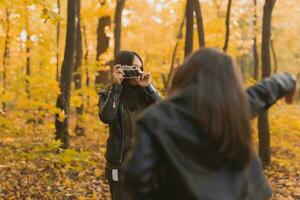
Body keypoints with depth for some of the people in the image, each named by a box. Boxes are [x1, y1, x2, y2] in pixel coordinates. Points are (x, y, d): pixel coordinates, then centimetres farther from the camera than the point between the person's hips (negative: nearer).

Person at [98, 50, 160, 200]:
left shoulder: (144, 94, 6)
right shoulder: (109, 95, -4)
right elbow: (106, 117, -23)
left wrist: (148, 87, -12)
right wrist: (116, 86, -19)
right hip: (121, 166, -3)